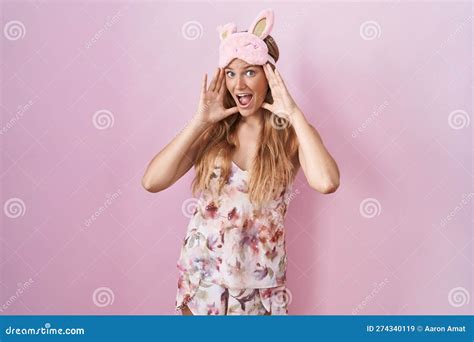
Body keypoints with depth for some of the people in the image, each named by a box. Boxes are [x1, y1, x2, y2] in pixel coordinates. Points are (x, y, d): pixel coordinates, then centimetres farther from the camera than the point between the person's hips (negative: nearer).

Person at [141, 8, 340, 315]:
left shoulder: (292, 134, -7)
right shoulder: (214, 131, -2)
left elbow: (326, 182, -29)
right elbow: (152, 181, -12)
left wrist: (294, 112, -20)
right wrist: (199, 122, -14)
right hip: (202, 272, 2)